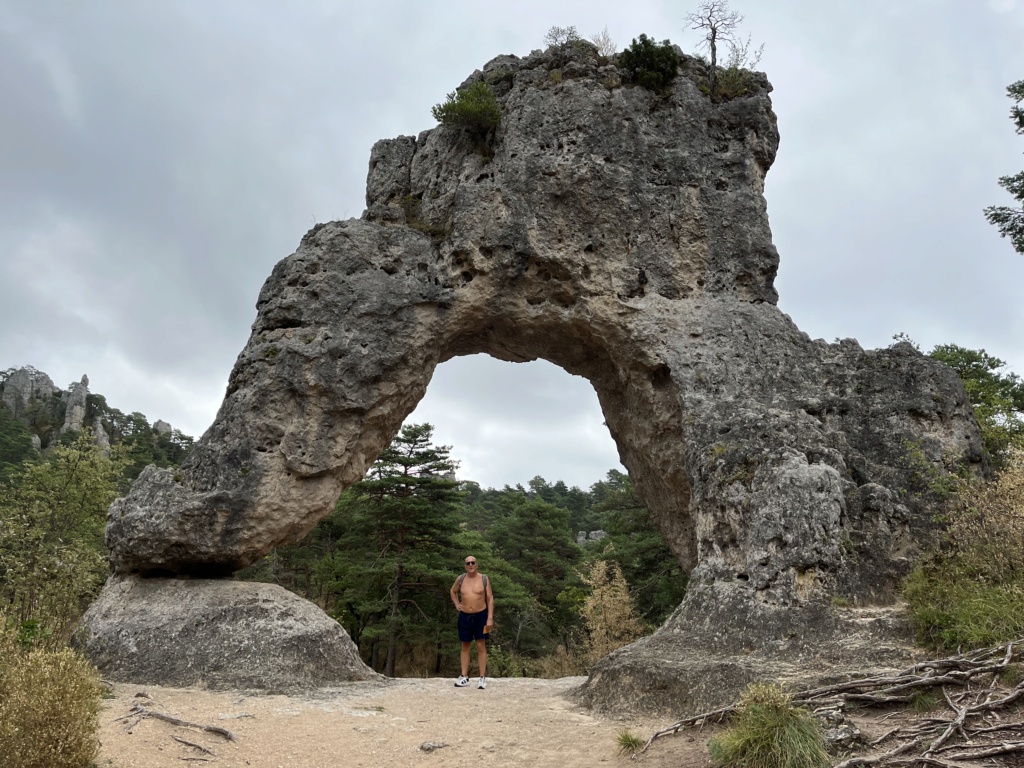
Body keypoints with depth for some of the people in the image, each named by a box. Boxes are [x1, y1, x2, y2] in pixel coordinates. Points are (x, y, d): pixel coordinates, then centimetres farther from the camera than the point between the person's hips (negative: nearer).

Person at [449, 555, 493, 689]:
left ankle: (482, 678, 2)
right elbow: (453, 591, 21)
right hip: (464, 616, 3)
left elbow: (490, 599, -5)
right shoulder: (460, 579, 0)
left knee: (481, 646, -1)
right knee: (465, 647, 9)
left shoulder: (484, 579, -6)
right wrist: (457, 604, 7)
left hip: (481, 615, -3)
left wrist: (490, 618, -12)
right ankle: (464, 677, 15)